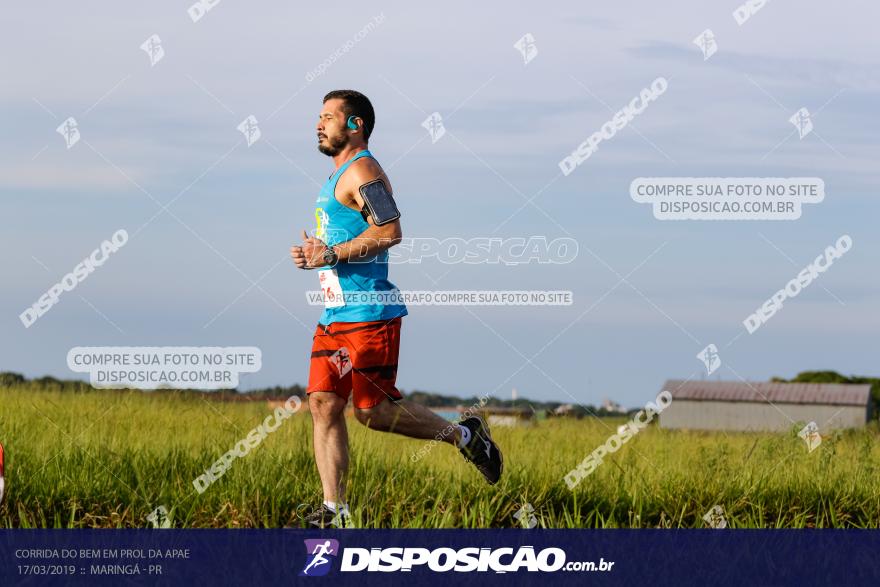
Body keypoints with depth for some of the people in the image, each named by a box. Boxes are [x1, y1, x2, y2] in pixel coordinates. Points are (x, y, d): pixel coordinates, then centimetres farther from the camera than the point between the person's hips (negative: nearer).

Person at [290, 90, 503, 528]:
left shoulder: (362, 171, -11)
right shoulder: (338, 177, 21)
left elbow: (389, 232, -23)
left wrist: (330, 255, -19)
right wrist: (314, 255, 12)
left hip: (367, 312, -10)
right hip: (335, 313, 10)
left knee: (373, 412, -8)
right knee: (323, 405, 1)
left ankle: (463, 436, 10)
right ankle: (333, 512, 0)